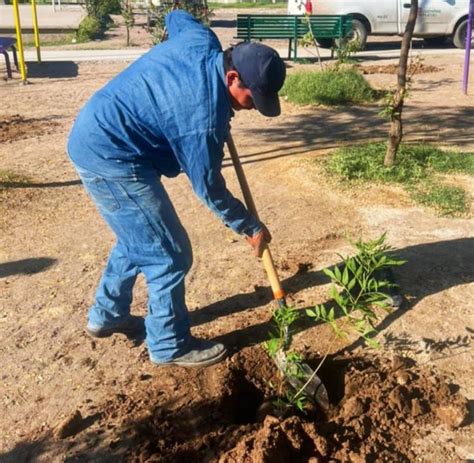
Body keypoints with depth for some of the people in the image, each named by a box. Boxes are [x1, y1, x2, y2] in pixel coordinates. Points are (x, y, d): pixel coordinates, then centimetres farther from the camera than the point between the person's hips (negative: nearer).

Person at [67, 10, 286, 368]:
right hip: (110, 156, -10)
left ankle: (107, 315, 39)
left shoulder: (203, 40, -4)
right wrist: (251, 228, -1)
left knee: (138, 239, 23)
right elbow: (209, 188, -15)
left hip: (94, 136, 10)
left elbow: (176, 17, 22)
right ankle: (170, 346, 15)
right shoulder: (205, 115, -26)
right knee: (170, 255, -3)